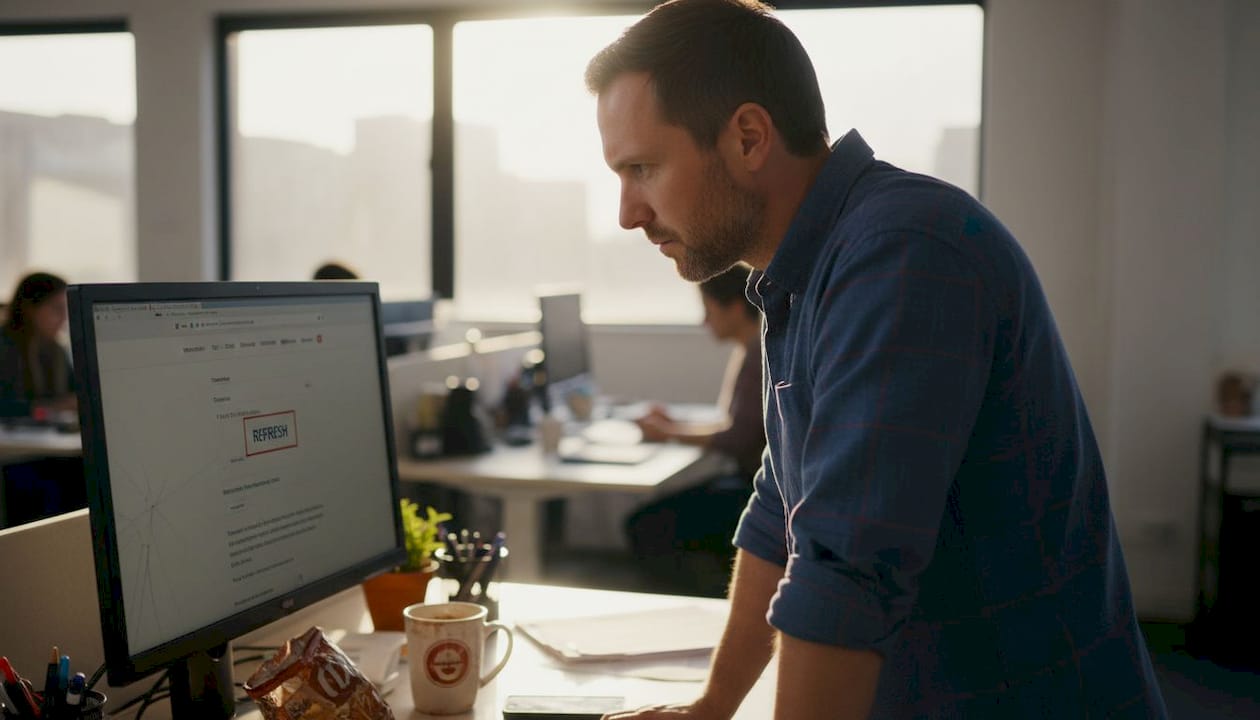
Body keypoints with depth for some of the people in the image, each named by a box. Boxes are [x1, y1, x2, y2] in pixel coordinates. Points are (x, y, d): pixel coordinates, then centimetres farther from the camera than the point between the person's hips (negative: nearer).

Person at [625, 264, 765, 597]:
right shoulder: (754, 348, 14)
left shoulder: (761, 354, -17)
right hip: (752, 479, 11)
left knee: (646, 527, -13)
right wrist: (676, 425, 9)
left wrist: (671, 434, -7)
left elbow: (738, 441, -19)